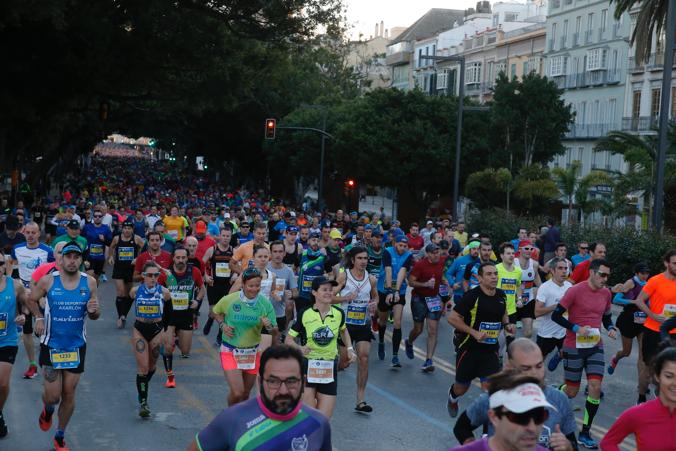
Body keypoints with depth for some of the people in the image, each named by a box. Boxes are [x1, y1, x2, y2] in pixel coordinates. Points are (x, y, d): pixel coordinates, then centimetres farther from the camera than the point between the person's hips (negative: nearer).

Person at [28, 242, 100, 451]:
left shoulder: (89, 282, -4)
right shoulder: (48, 281, -10)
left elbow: (94, 316, 5)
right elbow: (31, 300, 8)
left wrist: (93, 311, -17)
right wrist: (39, 318, -8)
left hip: (76, 346, 2)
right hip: (51, 345, -2)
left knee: (69, 395, 8)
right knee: (52, 396, -4)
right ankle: (48, 410, 35)